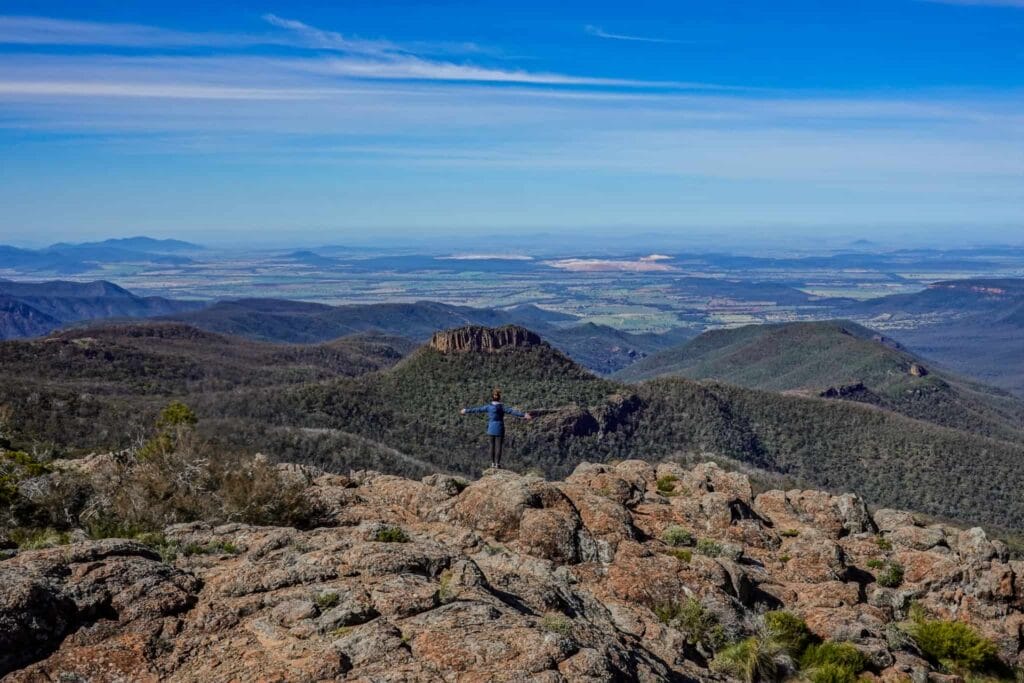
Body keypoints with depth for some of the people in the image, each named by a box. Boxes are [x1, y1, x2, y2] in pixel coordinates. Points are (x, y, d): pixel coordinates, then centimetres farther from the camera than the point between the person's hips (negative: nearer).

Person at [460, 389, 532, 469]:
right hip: (499, 429, -3)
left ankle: (493, 463, 16)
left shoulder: (488, 407, 0)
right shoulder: (502, 407, -10)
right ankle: (497, 464, -2)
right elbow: (512, 411, -21)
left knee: (492, 446, 13)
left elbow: (477, 409, 10)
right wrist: (524, 415, -26)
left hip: (491, 429, 4)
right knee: (498, 446, 0)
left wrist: (466, 411, 24)